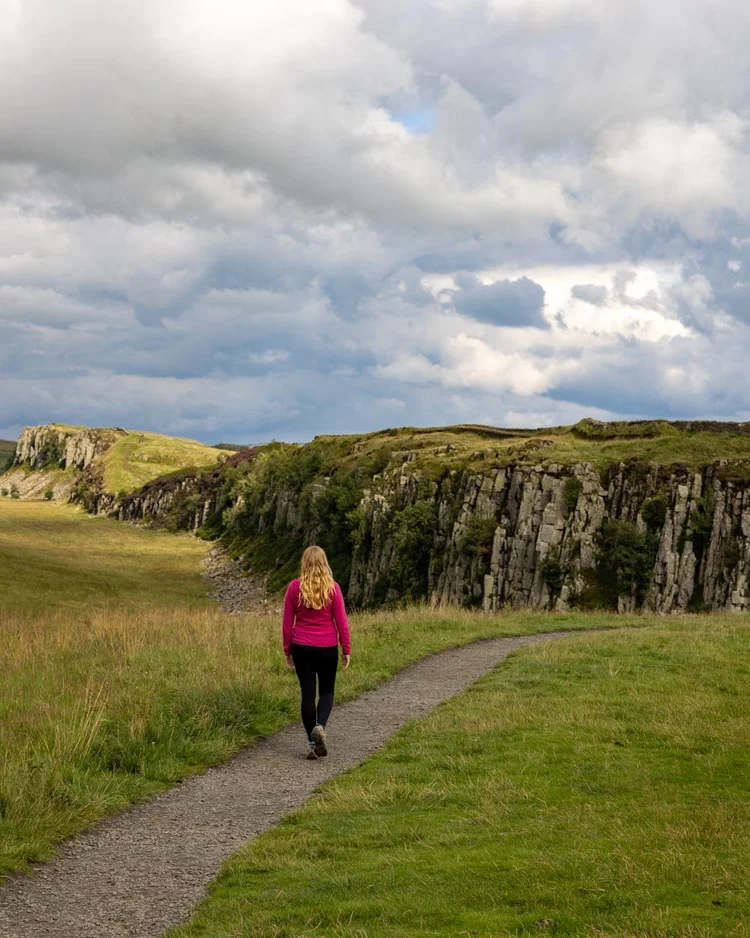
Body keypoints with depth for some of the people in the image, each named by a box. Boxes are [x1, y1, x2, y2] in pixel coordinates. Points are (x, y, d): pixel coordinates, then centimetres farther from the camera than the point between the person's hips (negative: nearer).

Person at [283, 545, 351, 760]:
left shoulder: (294, 587, -4)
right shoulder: (332, 588, -6)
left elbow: (287, 623, 0)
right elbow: (341, 622, -4)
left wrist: (287, 651, 11)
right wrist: (346, 649, 5)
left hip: (301, 648, 0)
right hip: (327, 648, 0)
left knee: (307, 693, 7)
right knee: (326, 691, 14)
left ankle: (312, 743, 7)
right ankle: (320, 726, -12)